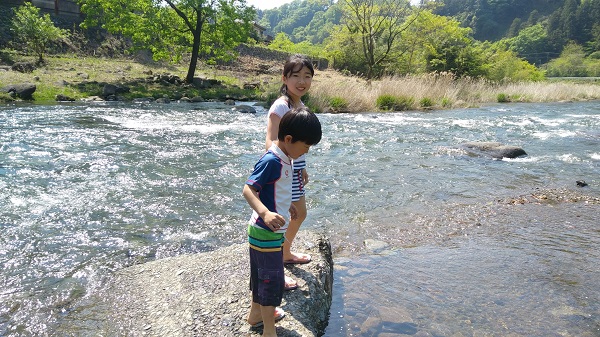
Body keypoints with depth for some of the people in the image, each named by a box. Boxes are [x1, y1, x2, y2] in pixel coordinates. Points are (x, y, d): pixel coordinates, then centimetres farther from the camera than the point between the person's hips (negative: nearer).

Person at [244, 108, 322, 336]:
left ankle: (256, 314, 42)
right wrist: (265, 213, -43)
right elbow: (248, 190, -28)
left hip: (269, 231, 10)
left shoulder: (284, 159, 5)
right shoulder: (271, 161, -24)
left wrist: (286, 206, 31)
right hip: (267, 232, -10)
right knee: (273, 280, 2)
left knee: (262, 275, 23)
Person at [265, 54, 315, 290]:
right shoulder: (280, 106, -19)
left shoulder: (300, 105, 9)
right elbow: (271, 142, -28)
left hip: (295, 167, 10)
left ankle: (286, 254, 47)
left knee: (299, 213, 24)